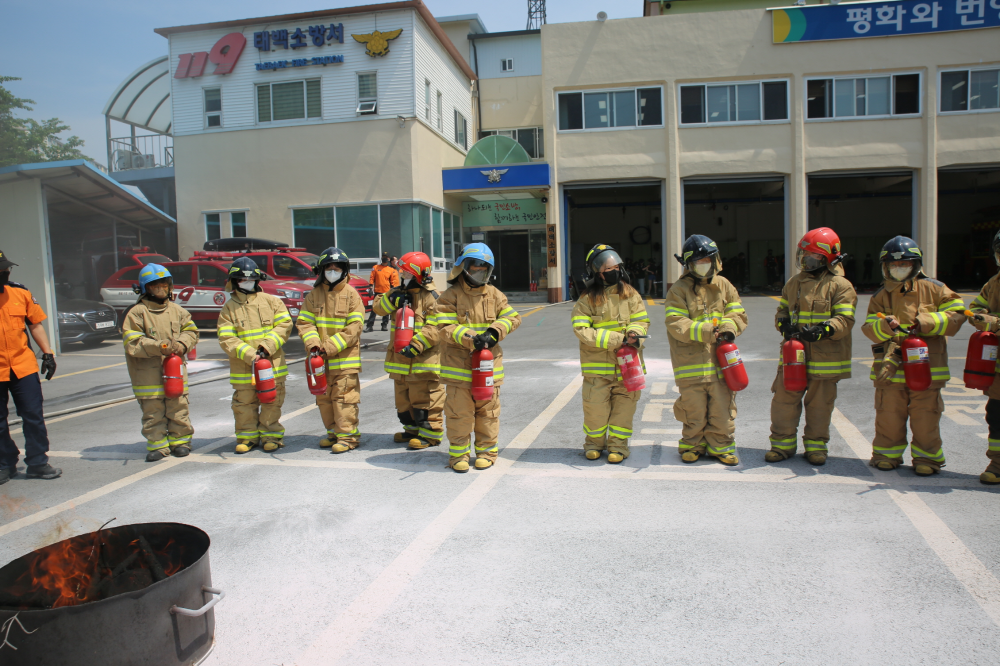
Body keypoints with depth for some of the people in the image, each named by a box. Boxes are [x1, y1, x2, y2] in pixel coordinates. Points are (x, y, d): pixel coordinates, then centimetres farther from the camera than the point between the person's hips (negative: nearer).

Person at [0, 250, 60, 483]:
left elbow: (35, 324, 10)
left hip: (24, 367, 2)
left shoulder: (20, 293, 2)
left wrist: (47, 353, 4)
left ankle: (37, 463, 12)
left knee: (33, 416, 2)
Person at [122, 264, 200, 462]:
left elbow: (191, 331, 13)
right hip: (148, 376, -3)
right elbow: (132, 343, -11)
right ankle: (157, 445, 16)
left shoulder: (177, 310, 9)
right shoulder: (136, 312, -4)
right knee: (153, 412, 4)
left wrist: (182, 344, -8)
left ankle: (180, 441, 21)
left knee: (178, 409, 8)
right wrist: (159, 347, -22)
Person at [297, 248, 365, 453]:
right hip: (321, 359, 5)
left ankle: (348, 436, 3)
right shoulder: (314, 295, 9)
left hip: (345, 358, -5)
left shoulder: (351, 294, -4)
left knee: (344, 397, -5)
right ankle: (333, 432, 26)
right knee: (324, 397, 13)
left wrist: (332, 345, -17)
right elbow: (304, 322, 4)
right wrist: (313, 342, -15)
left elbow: (355, 326, -10)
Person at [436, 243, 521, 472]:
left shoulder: (494, 294, 9)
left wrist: (494, 332, -10)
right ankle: (459, 454, 16)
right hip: (458, 364, -3)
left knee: (488, 410, 10)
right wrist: (470, 339, -25)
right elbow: (445, 328, -11)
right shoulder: (451, 295, -2)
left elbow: (512, 318, 8)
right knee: (459, 411, 1)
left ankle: (486, 451, 24)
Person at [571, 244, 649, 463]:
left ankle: (618, 445, 22)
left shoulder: (630, 294, 6)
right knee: (595, 406, 0)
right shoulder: (587, 300, -4)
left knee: (624, 405, 6)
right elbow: (582, 330, -12)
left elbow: (641, 320, 5)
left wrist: (635, 336, -20)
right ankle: (594, 443, 24)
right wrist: (619, 339, -19)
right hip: (598, 364, -2)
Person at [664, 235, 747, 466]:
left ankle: (721, 447, 24)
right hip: (690, 361, -3)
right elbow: (676, 325, -12)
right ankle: (693, 445, 26)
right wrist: (706, 331, -24)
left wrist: (728, 327, -14)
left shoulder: (723, 285, 10)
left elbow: (738, 314, 9)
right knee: (694, 410, 5)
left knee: (722, 408, 7)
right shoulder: (679, 290, -2)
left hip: (720, 359, 3)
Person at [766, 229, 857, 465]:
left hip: (825, 356, -4)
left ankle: (816, 446, 23)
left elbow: (844, 320, -12)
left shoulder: (840, 286, -5)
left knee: (819, 404, 8)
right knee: (784, 399, 4)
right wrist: (783, 323, -6)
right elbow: (782, 309, 17)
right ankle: (782, 443, 17)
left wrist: (823, 331, -30)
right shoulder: (794, 283, 12)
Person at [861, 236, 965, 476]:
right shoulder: (880, 296, 9)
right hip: (890, 366, 2)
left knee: (925, 415, 3)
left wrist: (926, 322, -15)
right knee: (888, 415, 6)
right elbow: (869, 328, 1)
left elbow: (956, 314, -1)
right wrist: (885, 326, -21)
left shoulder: (933, 289, 3)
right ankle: (887, 454, 21)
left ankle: (927, 458, 17)